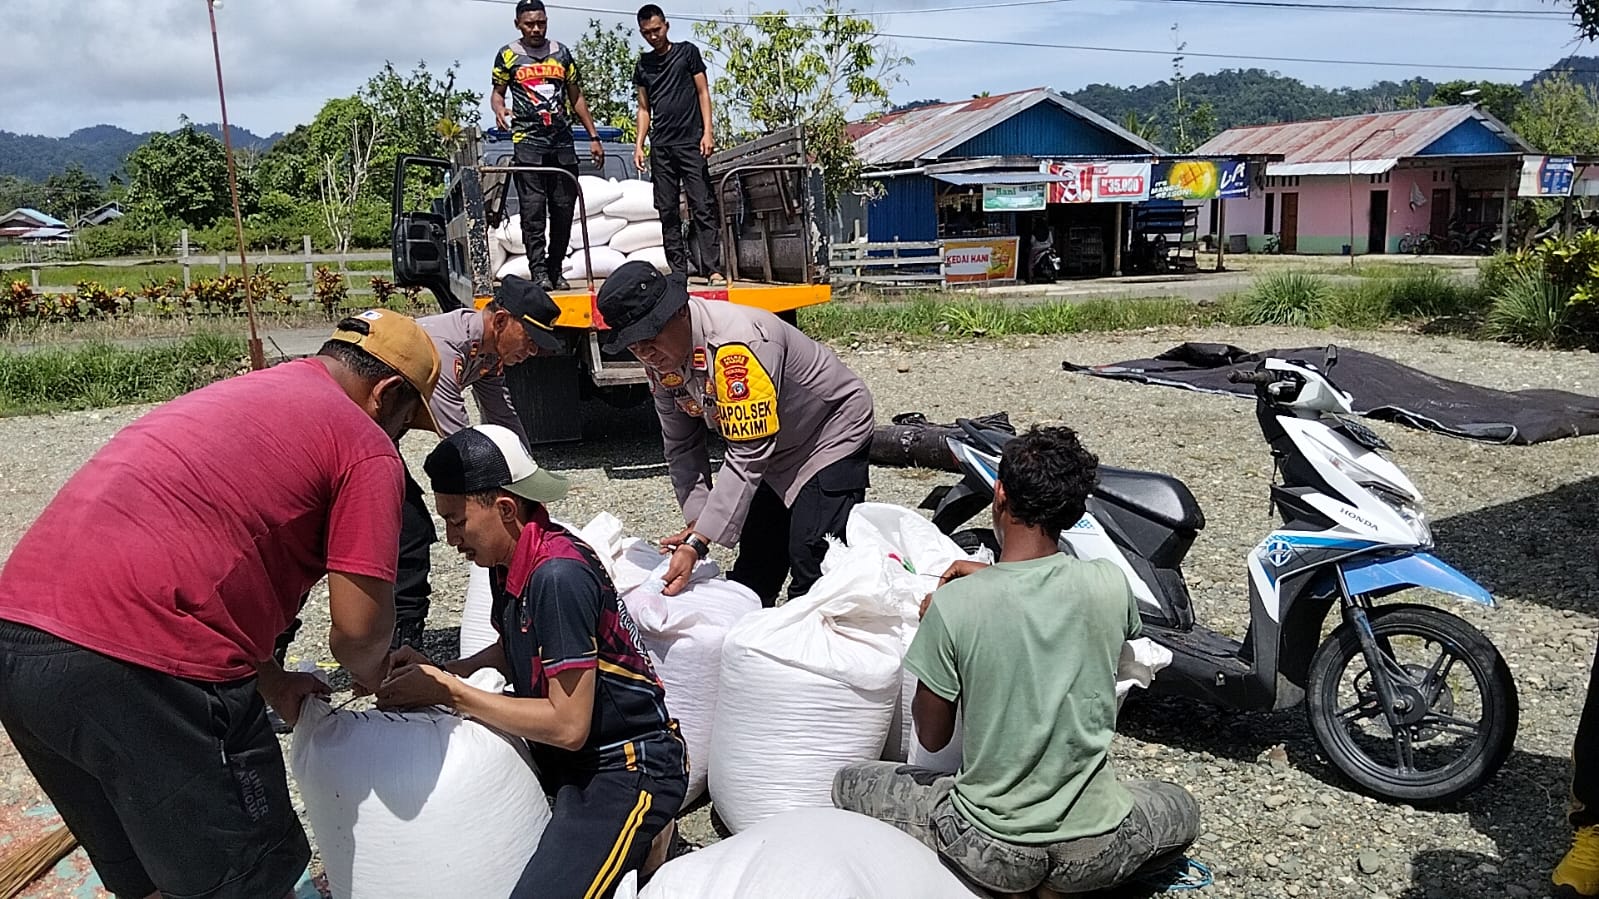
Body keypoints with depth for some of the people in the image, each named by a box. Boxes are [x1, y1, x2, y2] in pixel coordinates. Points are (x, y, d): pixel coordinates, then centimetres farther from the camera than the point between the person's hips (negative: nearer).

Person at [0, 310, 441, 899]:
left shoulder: (234, 394, 24)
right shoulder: (365, 446, -2)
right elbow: (359, 625, -7)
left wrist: (270, 680, 29)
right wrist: (365, 668, 16)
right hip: (140, 669, -9)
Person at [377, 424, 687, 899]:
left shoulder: (559, 575, -25)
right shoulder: (509, 559, 1)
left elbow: (568, 725, -24)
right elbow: (514, 651, 17)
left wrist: (449, 693, -17)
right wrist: (439, 673, -1)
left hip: (630, 766, -9)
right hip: (567, 752, 10)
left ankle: (640, 841, 3)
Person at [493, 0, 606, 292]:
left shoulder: (561, 53, 14)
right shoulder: (508, 55, 5)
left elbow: (576, 97, 17)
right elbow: (497, 92, 10)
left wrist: (594, 137, 13)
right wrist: (499, 110, -14)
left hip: (563, 141, 3)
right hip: (528, 140, -3)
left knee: (564, 208, 2)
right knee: (533, 208, -10)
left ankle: (556, 270, 10)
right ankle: (538, 271, -8)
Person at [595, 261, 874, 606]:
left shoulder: (737, 344, -37)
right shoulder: (661, 357, -11)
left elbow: (746, 459, -37)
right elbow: (681, 447, -3)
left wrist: (697, 542, -38)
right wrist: (697, 522, -14)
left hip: (831, 433, -8)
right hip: (775, 456, 8)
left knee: (813, 566, -18)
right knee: (754, 568, 11)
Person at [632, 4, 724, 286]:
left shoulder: (687, 52, 5)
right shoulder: (643, 65, 14)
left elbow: (703, 92, 3)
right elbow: (644, 109, 16)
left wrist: (707, 132, -7)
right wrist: (638, 144, 6)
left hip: (690, 141, -4)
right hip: (660, 147, 4)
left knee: (703, 207, -9)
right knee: (667, 212, 2)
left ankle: (713, 270, -12)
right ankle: (678, 271, 7)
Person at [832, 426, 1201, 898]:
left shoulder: (953, 604, -19)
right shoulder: (1110, 584, -11)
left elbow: (932, 736, -5)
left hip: (990, 849, -2)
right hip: (1095, 850, 3)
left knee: (849, 785, 22)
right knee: (1181, 808, 35)